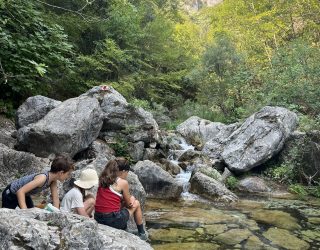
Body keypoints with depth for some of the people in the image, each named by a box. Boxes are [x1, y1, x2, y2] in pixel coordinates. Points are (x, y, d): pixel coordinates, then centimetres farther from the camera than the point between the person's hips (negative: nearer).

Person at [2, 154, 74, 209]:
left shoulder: (54, 181, -13)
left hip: (23, 194, 8)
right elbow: (21, 191, -41)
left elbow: (55, 198, -5)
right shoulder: (42, 178, -39)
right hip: (10, 193, -8)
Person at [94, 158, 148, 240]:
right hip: (113, 220, -6)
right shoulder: (123, 182, -9)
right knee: (136, 203, 20)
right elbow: (129, 204, 1)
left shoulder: (103, 180, 8)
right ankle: (142, 234, 31)